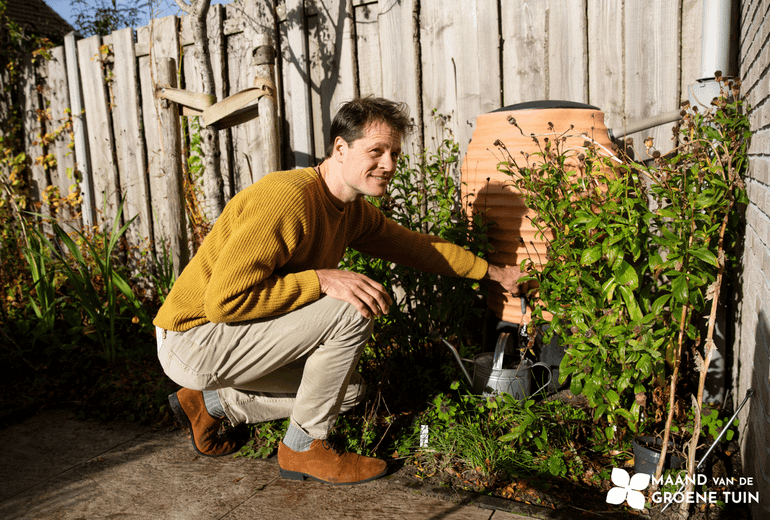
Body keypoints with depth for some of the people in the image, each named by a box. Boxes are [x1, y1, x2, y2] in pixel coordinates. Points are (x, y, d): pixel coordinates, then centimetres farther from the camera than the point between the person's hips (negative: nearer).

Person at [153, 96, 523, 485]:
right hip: (192, 340, -9)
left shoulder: (353, 211, 4)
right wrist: (321, 279, -29)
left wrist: (494, 272, 20)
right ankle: (303, 447, -3)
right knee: (353, 311, -21)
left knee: (348, 390, 15)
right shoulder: (289, 198, -26)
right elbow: (223, 299, -29)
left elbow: (416, 246, 16)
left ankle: (213, 404, 20)